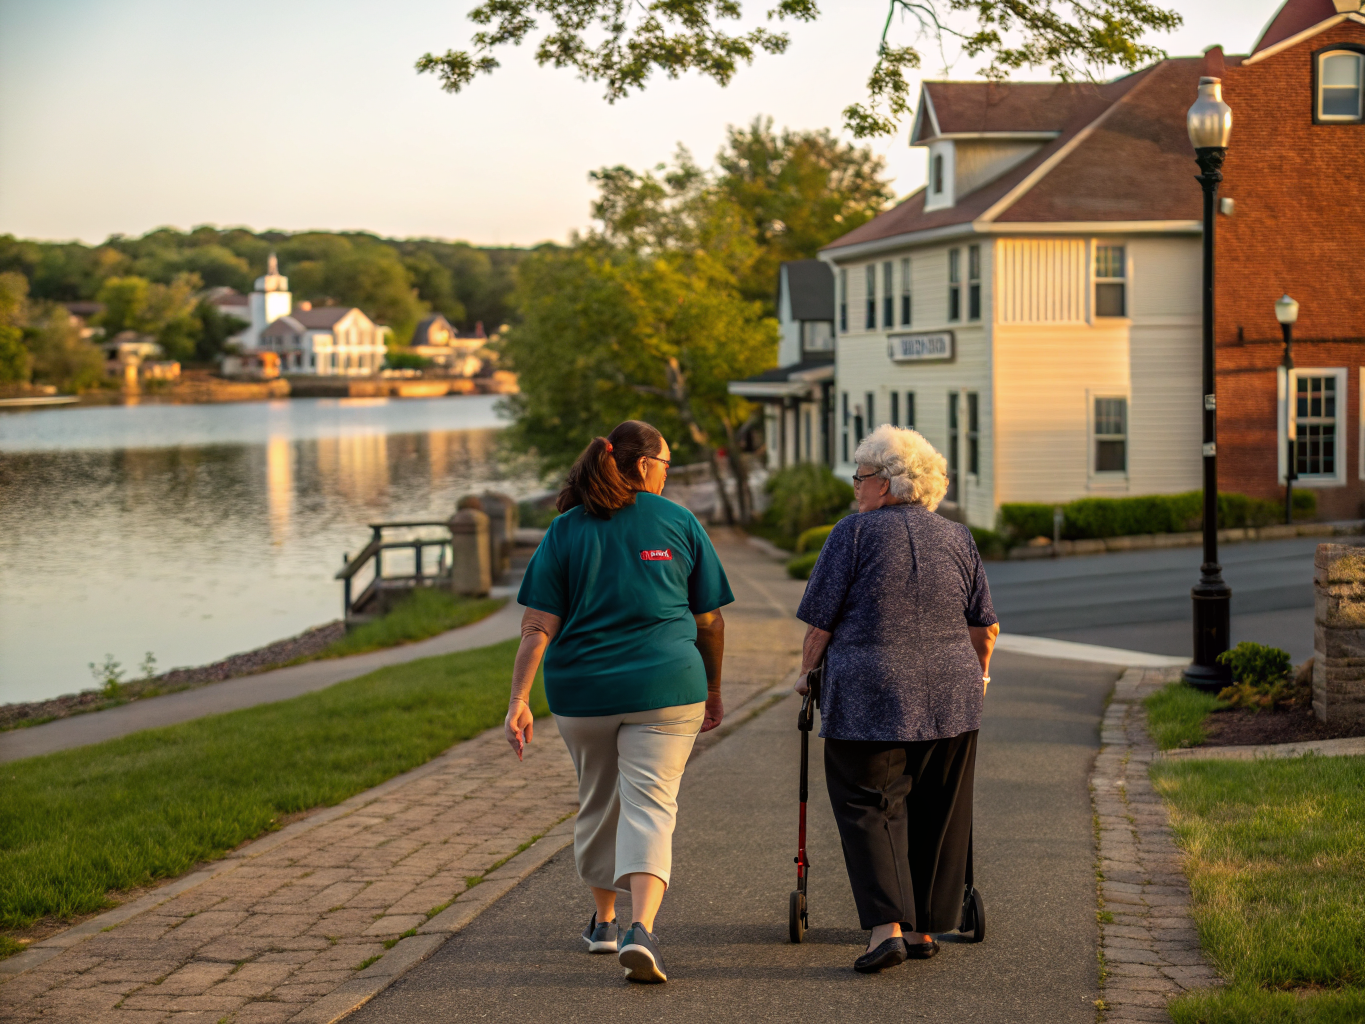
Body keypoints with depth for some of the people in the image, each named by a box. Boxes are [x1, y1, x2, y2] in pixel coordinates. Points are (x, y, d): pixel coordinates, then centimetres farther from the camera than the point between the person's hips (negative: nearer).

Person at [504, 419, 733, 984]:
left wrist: (518, 701, -8)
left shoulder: (565, 530, 1)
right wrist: (713, 689, 18)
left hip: (583, 691, 2)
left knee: (597, 803, 20)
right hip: (665, 685, -2)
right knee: (651, 805, -4)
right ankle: (641, 928, -24)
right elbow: (709, 619, 5)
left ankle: (603, 921, 34)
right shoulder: (680, 523, 1)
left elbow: (538, 626, -6)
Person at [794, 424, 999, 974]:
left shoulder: (855, 532, -2)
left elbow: (820, 622, -3)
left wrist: (808, 673, 13)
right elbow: (985, 628, 12)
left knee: (868, 809, 2)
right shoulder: (956, 537, 11)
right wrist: (976, 675, 29)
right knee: (935, 813, 13)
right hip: (950, 698, 4)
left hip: (869, 694, -4)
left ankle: (887, 925, -12)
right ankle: (925, 928, 18)